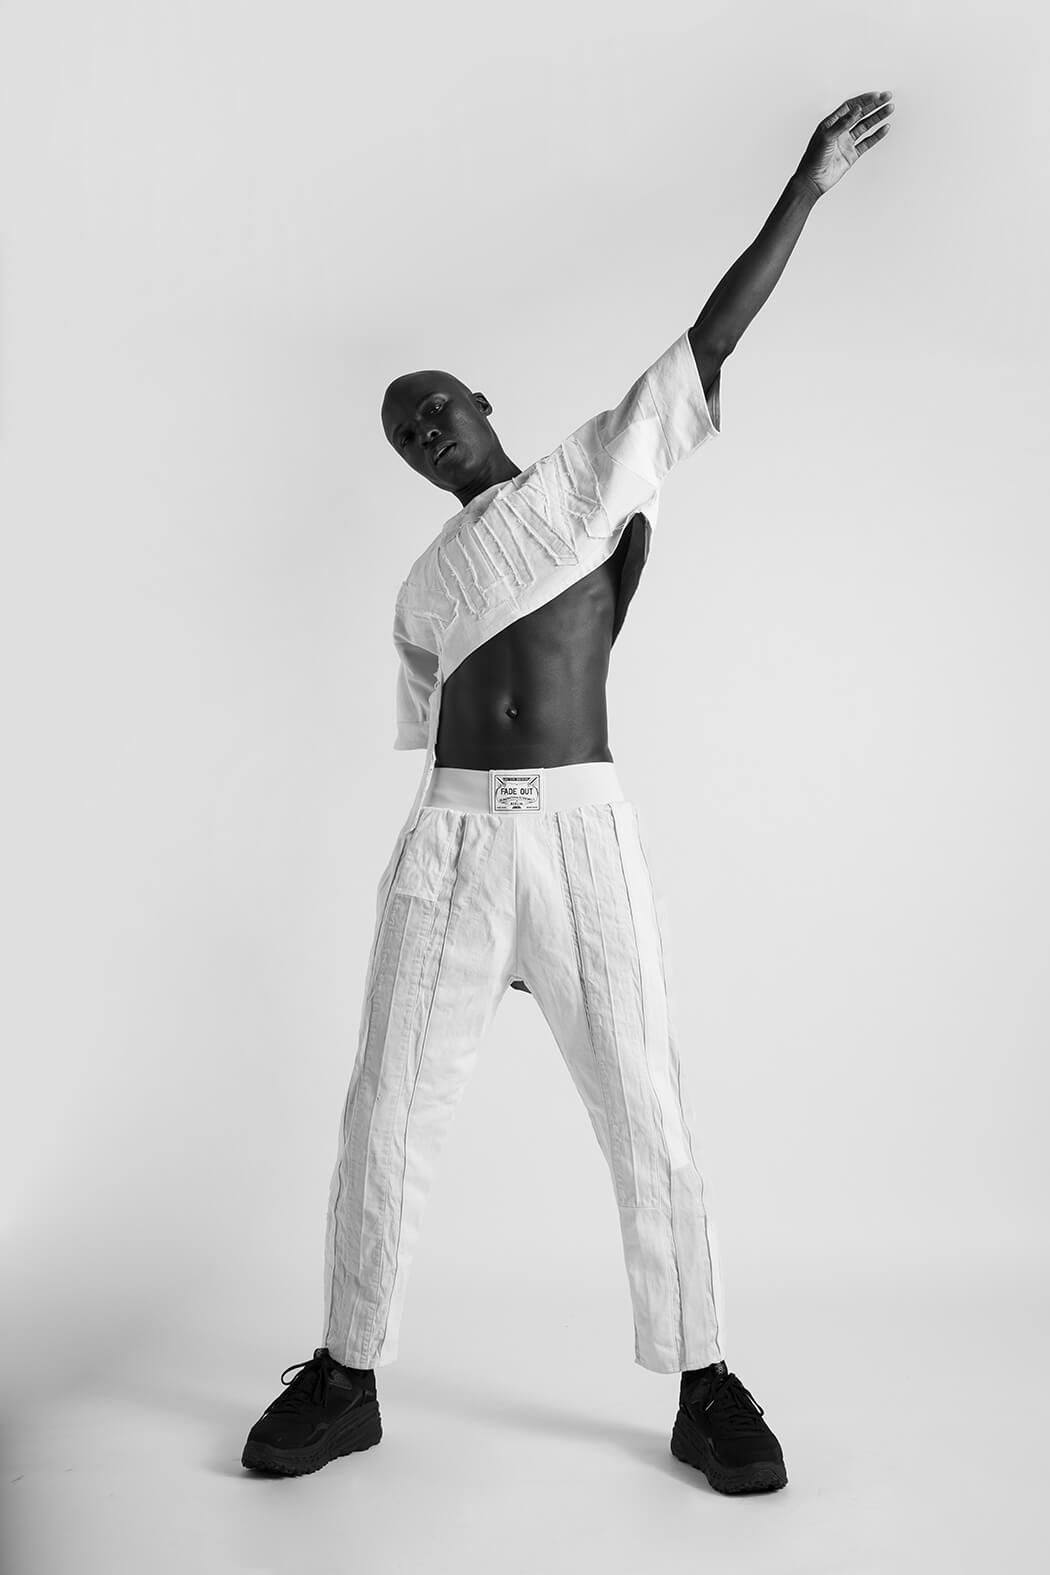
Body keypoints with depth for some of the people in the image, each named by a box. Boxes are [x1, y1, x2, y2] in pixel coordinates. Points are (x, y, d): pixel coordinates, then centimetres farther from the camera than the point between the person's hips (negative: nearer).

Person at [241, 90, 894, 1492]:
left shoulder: (596, 474, 12)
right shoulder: (425, 589, 21)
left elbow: (713, 338, 6)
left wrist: (807, 188, 1)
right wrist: (477, 892, 16)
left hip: (584, 832, -3)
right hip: (447, 847, 3)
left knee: (649, 1121, -2)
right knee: (387, 1118, 2)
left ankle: (703, 1387, 12)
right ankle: (348, 1379, 16)